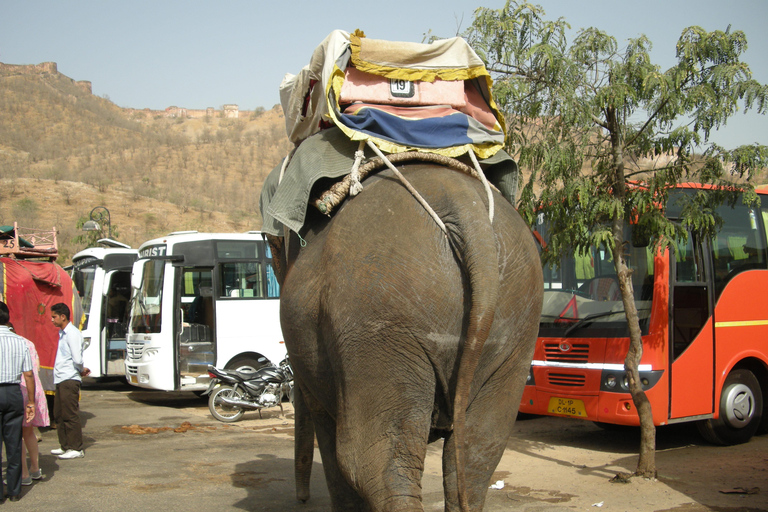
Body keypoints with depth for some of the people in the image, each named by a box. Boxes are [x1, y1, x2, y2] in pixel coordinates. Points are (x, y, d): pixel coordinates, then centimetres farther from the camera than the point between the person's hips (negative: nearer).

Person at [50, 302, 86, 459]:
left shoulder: (73, 333, -14)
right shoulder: (62, 333, 17)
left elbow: (77, 359, -20)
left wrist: (81, 370, -3)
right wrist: (81, 370, 8)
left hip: (69, 380, -10)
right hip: (61, 381, 10)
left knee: (70, 415, -5)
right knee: (59, 415, 15)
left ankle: (76, 449, 0)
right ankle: (65, 446, 24)